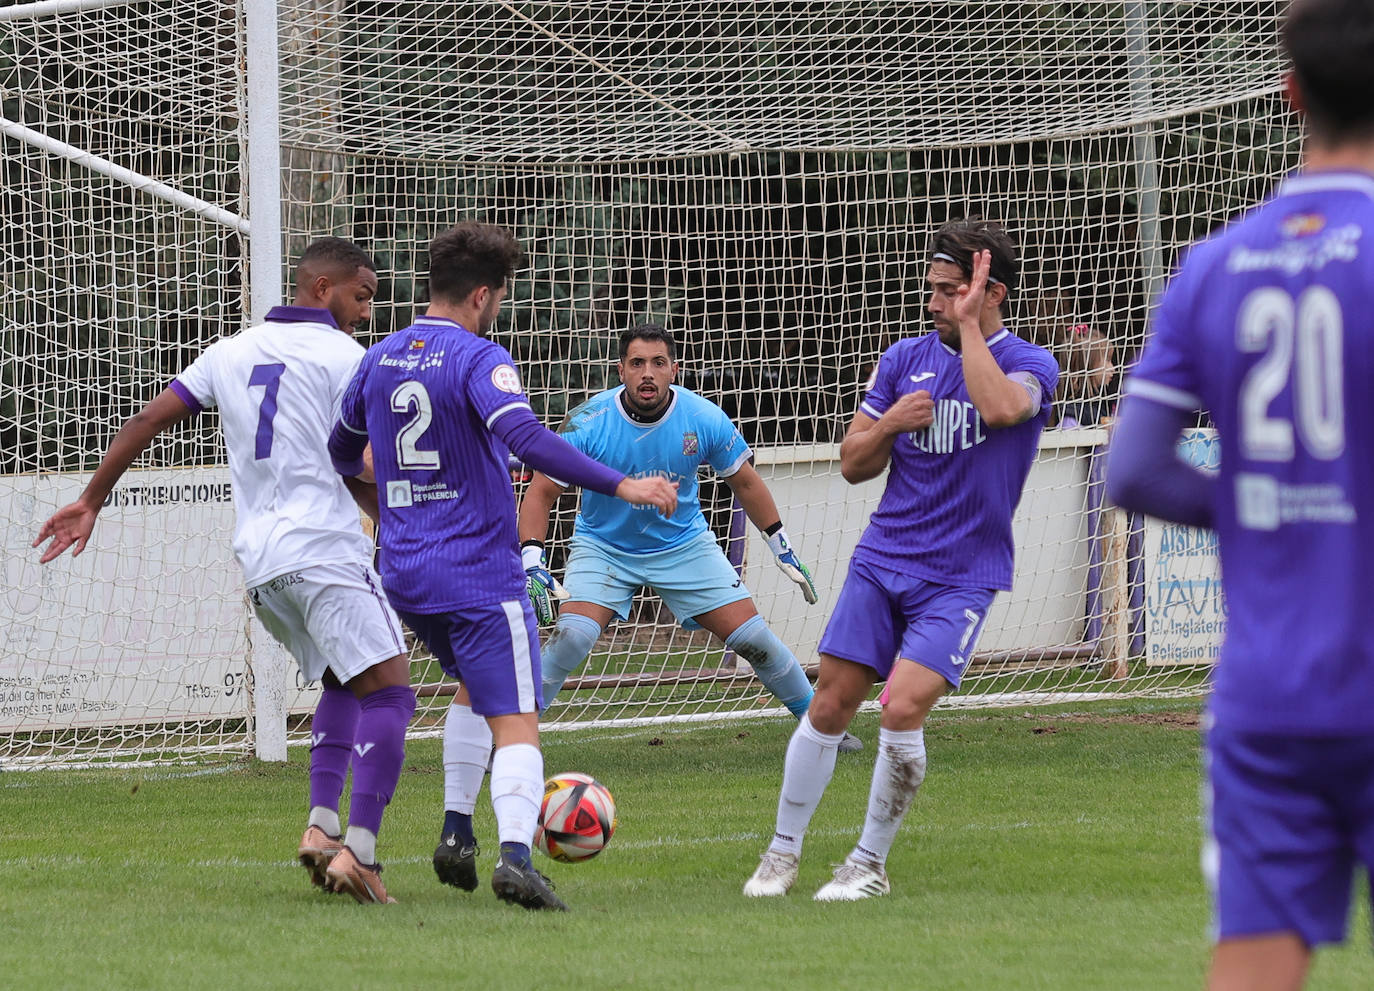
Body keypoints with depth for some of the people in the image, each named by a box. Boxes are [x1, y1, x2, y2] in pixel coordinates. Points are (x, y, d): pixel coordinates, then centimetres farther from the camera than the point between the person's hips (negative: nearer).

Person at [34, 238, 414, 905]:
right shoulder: (343, 356, -2)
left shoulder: (233, 352, 17)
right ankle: (358, 851, -25)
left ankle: (321, 825, 4)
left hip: (257, 559, 8)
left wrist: (91, 500, 20)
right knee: (388, 690, -10)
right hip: (323, 548, -7)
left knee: (341, 683, 23)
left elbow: (147, 420, 15)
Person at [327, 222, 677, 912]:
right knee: (516, 723, -7)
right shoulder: (478, 359, -12)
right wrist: (618, 486, -29)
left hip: (403, 573, 7)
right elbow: (525, 438, -29)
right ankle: (515, 852, -28)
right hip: (479, 574, -7)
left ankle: (456, 833, 17)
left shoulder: (378, 359, 9)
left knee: (476, 687, 28)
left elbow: (340, 454, 24)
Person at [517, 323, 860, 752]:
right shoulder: (589, 423, -23)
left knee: (752, 637, -4)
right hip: (603, 547, -2)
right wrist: (532, 560, -29)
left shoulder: (703, 419, -17)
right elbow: (541, 492, -16)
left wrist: (783, 550, 6)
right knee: (572, 636, -25)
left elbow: (745, 482, 1)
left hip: (684, 544, 2)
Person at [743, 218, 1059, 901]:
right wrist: (889, 424, -8)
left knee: (902, 709, -18)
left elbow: (999, 408, -29)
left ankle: (871, 862, 0)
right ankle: (783, 851, 15)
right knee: (829, 706, -1)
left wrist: (968, 324, -20)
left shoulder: (1027, 365, -5)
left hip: (962, 578, -4)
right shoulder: (905, 359, 8)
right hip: (881, 561, 4)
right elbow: (852, 464, 11)